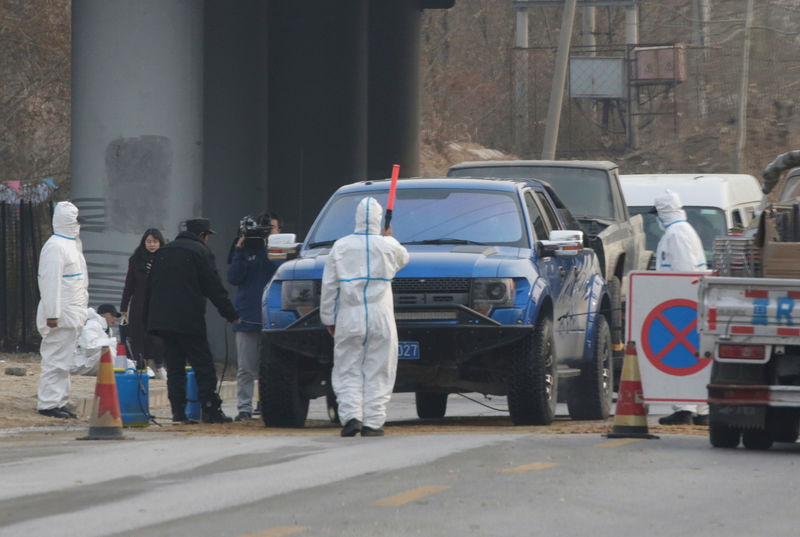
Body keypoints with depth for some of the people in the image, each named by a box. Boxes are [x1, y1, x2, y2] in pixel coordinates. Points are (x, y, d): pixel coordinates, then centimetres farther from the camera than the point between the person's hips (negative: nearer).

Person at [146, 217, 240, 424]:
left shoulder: (163, 251, 18)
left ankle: (178, 411, 2)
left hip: (161, 319, 6)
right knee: (203, 365, -3)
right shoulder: (200, 252, -2)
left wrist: (150, 318, 20)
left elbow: (150, 286, 19)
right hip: (188, 320, -6)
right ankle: (210, 410, -7)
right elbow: (214, 288, -5)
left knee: (174, 365, 8)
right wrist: (231, 314, 3)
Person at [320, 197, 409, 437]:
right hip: (381, 318, 0)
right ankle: (372, 422, 1)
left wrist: (329, 318, 10)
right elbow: (403, 258, 25)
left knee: (348, 372, 5)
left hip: (349, 318, 0)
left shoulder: (341, 246, 1)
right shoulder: (388, 246, 0)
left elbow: (329, 286, 2)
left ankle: (351, 417, -10)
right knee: (377, 372, 5)